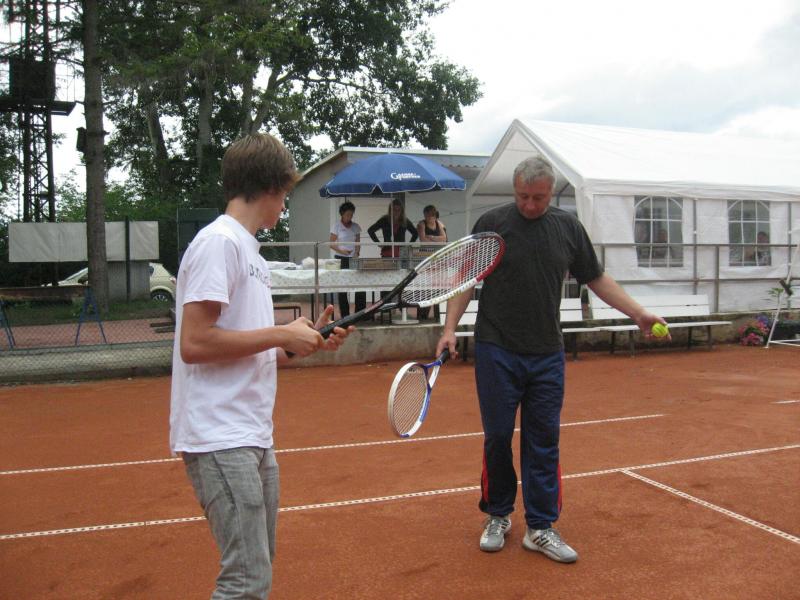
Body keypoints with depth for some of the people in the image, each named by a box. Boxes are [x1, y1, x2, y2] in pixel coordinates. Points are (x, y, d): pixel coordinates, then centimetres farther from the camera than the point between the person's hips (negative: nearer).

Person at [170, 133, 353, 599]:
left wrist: (306, 341, 10)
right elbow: (194, 343, -19)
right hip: (221, 439, -10)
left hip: (253, 438, 10)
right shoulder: (219, 241, -11)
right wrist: (281, 334, -13)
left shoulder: (246, 248, 17)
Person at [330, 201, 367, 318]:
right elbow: (331, 244, -3)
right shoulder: (337, 226, -1)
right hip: (341, 259, -3)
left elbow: (358, 243, 13)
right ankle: (345, 314, 6)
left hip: (353, 259, 3)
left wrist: (356, 253, -6)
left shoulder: (355, 226, 10)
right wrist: (341, 251, -19)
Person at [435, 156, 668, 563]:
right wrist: (450, 327, -8)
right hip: (497, 352, -2)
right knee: (497, 436, 3)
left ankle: (540, 528, 14)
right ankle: (497, 517, 23)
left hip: (547, 355, 3)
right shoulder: (491, 223, -1)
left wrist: (639, 313, 6)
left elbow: (596, 279, 14)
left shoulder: (568, 228, 7)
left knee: (544, 441, 5)